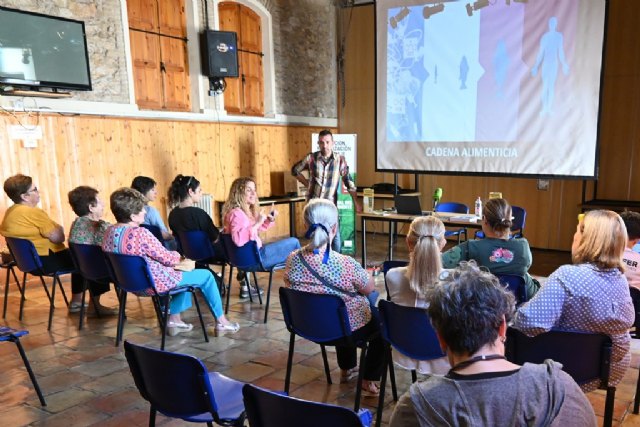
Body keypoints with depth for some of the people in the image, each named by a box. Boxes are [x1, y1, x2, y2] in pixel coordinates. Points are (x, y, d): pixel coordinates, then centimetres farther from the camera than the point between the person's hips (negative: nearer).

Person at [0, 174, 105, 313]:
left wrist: (53, 228, 7)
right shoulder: (34, 213, -23)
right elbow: (58, 238, -21)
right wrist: (58, 228, -1)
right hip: (45, 261, -10)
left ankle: (76, 301, 30)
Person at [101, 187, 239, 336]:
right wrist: (177, 255, 3)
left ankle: (174, 319, 31)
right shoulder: (140, 233, -29)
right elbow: (167, 258, -20)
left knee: (182, 273, 30)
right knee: (206, 275, 8)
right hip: (155, 284, -9)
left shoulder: (109, 232, -2)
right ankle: (221, 322, 20)